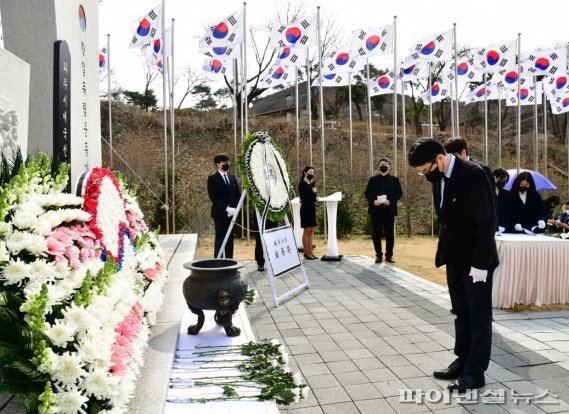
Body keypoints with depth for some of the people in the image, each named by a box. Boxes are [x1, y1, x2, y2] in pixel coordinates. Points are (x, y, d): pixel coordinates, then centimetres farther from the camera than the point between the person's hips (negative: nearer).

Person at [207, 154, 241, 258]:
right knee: (220, 240, -3)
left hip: (232, 213, 5)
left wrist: (234, 208, -2)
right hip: (220, 214, -5)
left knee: (230, 240, 8)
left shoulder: (232, 177, 16)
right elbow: (213, 197, -11)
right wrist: (226, 208, -17)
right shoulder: (213, 178, -3)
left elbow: (238, 194, 14)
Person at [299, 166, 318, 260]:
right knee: (307, 231, -3)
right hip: (305, 208, -7)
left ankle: (310, 252, 15)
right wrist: (313, 193, -8)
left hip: (312, 208, 7)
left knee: (311, 231, 8)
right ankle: (306, 253, 4)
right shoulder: (302, 183, -9)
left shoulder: (312, 183, 13)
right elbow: (303, 197, -16)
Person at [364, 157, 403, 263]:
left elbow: (399, 193, 2)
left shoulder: (394, 180, 6)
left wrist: (390, 200, -14)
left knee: (389, 233, 5)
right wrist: (373, 200, -13)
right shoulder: (373, 179, 8)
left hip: (389, 210, 0)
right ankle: (378, 255, 13)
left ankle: (389, 255, 16)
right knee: (376, 233, 3)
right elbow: (367, 193, 6)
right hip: (376, 210, 1)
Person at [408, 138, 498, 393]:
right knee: (461, 314, 16)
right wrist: (444, 251, 8)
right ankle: (463, 362, 29)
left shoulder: (473, 174, -20)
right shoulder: (438, 177, 4)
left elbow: (487, 221, -20)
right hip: (455, 258, 8)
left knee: (479, 317, 5)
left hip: (476, 260, -7)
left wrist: (480, 263, -19)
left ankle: (475, 373, 17)